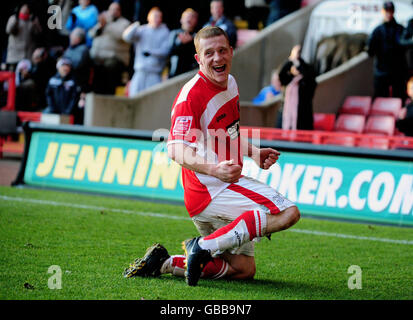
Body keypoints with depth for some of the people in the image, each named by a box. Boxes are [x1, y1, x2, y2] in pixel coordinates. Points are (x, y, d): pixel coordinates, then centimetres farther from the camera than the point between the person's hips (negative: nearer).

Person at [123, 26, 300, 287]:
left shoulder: (231, 84, 11)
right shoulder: (191, 95, -18)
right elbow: (178, 151, -28)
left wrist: (254, 152, 11)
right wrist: (214, 169, -44)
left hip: (228, 185, 9)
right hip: (209, 190, -9)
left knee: (244, 270, 15)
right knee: (288, 213, -24)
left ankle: (165, 263, 11)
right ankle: (205, 246, -22)